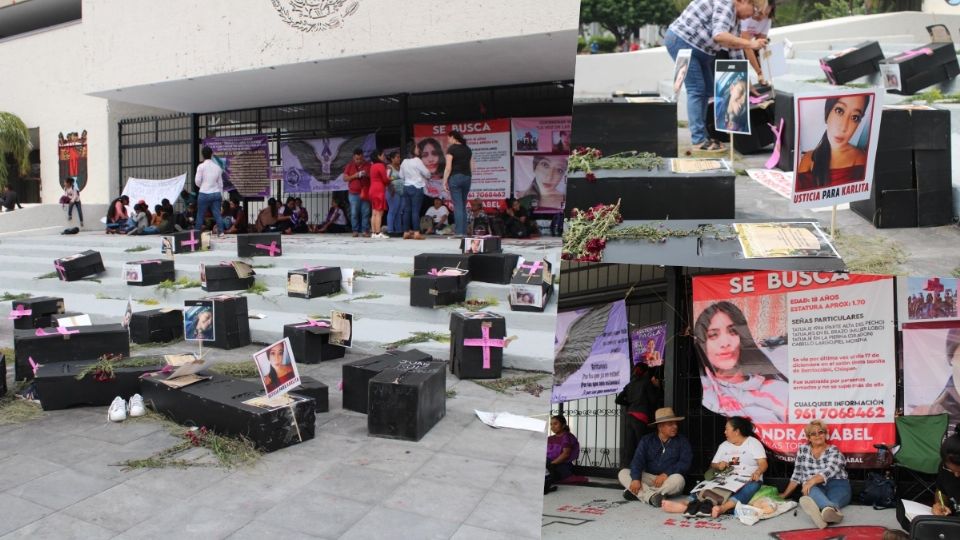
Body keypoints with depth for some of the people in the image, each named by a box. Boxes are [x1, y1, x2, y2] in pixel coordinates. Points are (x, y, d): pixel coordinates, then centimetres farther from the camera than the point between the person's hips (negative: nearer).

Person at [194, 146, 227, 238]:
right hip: (216, 193, 3)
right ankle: (221, 232, -9)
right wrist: (221, 195, 19)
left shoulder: (201, 166, -6)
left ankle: (197, 233, 13)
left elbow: (197, 181, -4)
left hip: (204, 193, -3)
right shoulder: (217, 167, 7)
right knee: (217, 214, 0)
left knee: (200, 214, 6)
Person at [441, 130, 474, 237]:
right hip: (467, 177, 5)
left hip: (455, 177, -5)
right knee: (463, 206, 11)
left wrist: (445, 182, -6)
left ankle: (459, 232, -11)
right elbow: (471, 167, 13)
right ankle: (464, 232, 9)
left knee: (457, 206, -6)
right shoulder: (468, 149, 13)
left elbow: (448, 167, -10)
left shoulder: (451, 149, -4)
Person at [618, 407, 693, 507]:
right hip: (648, 478, 2)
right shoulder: (647, 440, 4)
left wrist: (666, 474, -24)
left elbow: (685, 462, -10)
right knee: (623, 473, -18)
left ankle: (641, 493, -30)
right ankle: (651, 496, -39)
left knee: (678, 479, -35)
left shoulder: (682, 441, 2)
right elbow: (638, 460, -7)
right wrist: (636, 479, -26)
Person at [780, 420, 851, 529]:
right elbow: (796, 475, 19)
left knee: (834, 498, -38)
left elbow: (829, 471, -15)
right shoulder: (802, 450, 14)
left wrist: (811, 481, -31)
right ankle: (833, 510, -72)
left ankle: (825, 512, -76)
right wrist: (785, 494, 18)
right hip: (813, 487, 1)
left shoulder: (833, 450, 4)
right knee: (812, 491, -37)